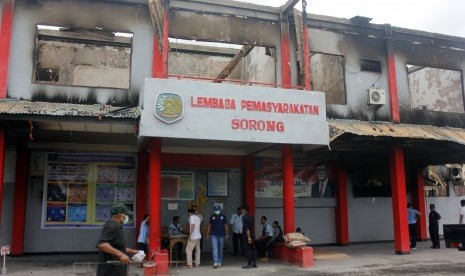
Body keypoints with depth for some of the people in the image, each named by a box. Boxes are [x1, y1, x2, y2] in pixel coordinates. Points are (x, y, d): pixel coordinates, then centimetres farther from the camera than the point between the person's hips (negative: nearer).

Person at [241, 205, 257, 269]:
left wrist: (248, 237, -21)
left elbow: (246, 228, -20)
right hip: (252, 235, 8)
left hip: (246, 236, -8)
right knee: (252, 249, 13)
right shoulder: (251, 217, 12)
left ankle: (249, 264, 1)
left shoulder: (244, 217, -14)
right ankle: (254, 263, 17)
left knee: (247, 250, -2)